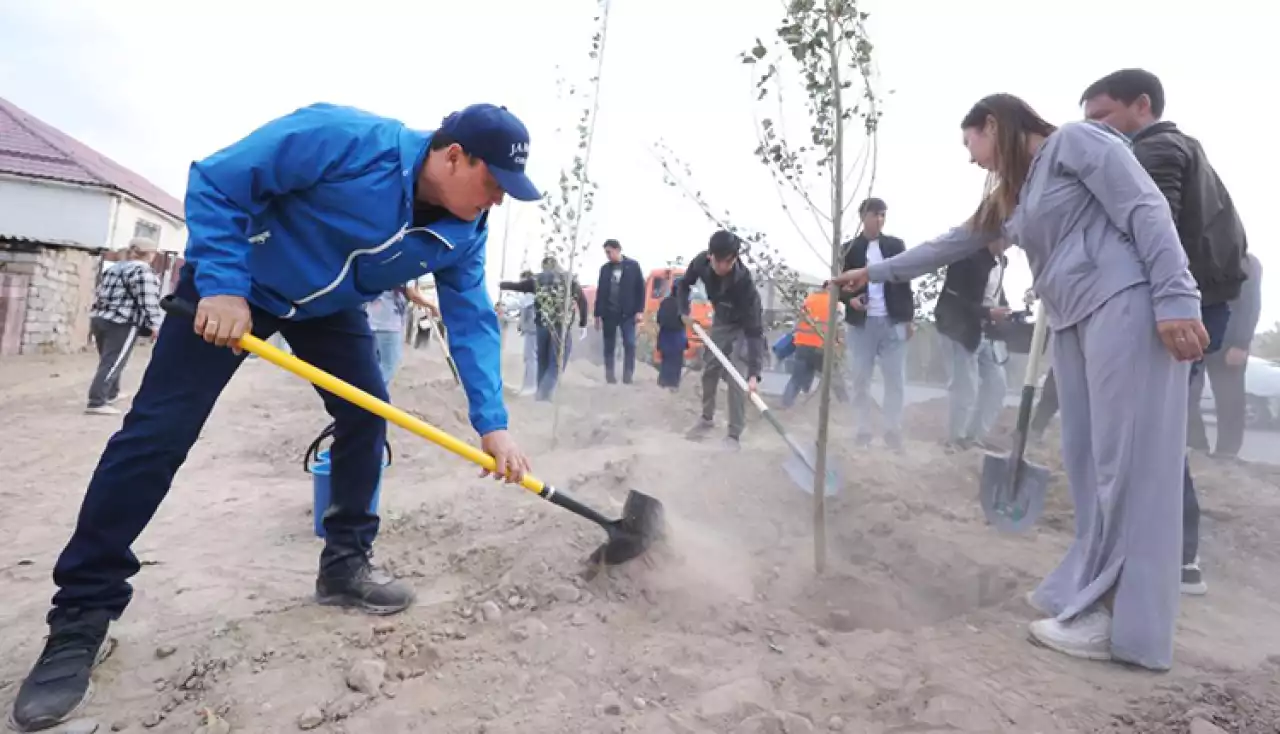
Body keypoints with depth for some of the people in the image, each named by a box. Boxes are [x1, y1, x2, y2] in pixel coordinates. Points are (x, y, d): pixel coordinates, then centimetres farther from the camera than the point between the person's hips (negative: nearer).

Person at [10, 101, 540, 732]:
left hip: (329, 304, 6)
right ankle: (82, 613, 4)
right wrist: (221, 286, -30)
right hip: (232, 283, -5)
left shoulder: (464, 232, -15)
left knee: (367, 415, -4)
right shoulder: (344, 138, -33)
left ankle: (345, 564, 13)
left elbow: (472, 320, -13)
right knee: (158, 432, -8)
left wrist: (492, 424, -20)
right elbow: (215, 182, -24)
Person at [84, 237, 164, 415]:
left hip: (99, 318, 9)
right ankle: (96, 403, -14)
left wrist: (96, 317, 29)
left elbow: (99, 294, 23)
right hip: (121, 323, -9)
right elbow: (148, 301, -17)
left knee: (109, 360, 22)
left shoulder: (114, 268, 19)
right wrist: (154, 324, -18)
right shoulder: (143, 271, -10)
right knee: (112, 364, -9)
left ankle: (112, 394, 35)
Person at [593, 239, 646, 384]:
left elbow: (640, 288, 0)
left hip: (627, 313, -2)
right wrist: (597, 314, 7)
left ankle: (628, 376, -1)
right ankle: (610, 376, 12)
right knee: (609, 346, 6)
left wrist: (640, 311, -7)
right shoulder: (605, 268, 9)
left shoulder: (633, 265, 1)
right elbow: (600, 292, 10)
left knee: (629, 344, -8)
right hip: (609, 313, 3)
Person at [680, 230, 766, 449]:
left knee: (736, 377, -15)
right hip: (721, 320, 5)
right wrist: (684, 311, -15)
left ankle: (735, 434, -4)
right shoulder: (701, 262, -27)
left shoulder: (744, 282, -41)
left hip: (744, 325, -5)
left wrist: (754, 373, -47)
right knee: (709, 370, 10)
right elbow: (684, 284, -1)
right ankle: (707, 418, 30)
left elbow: (755, 331, -40)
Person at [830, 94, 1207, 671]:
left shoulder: (1075, 140, 1)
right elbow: (949, 246, 30)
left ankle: (1118, 622, -5)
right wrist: (873, 273, 33)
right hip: (1071, 322, 9)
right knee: (1087, 462, 4)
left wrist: (1175, 300, -18)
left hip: (1126, 304, -8)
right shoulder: (1007, 199, 24)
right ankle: (1087, 592, 9)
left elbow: (1146, 211, -8)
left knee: (1126, 460, -9)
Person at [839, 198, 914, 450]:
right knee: (860, 379, 3)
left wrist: (909, 318, 3)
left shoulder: (896, 245, 8)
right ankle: (862, 431, 12)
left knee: (896, 379, 2)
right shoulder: (849, 248, 5)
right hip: (861, 323, -1)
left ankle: (893, 431, 13)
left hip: (893, 321, 1)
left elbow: (905, 282, 8)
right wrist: (850, 298, -14)